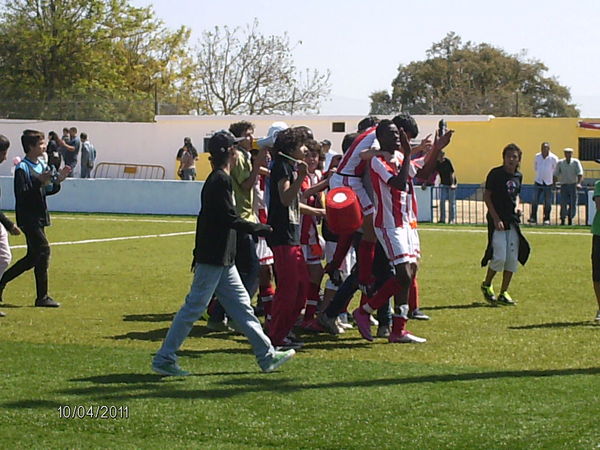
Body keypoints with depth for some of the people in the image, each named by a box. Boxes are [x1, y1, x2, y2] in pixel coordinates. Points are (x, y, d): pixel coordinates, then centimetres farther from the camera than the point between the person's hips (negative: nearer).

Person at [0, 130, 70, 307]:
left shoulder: (42, 166, 13)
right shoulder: (22, 168, -13)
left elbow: (47, 191, 19)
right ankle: (42, 297, -8)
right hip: (28, 217, -9)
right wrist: (39, 182, -27)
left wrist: (58, 180, 2)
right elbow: (20, 194, -20)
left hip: (39, 216, 9)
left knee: (33, 256, 10)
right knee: (43, 250, -14)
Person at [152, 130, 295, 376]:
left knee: (241, 305, 10)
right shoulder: (221, 180, -14)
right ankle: (164, 359, 0)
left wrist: (199, 253, 21)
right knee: (194, 308, -5)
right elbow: (230, 218, -20)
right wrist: (260, 229, -11)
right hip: (215, 258, -10)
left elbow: (204, 217, 18)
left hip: (223, 260, 10)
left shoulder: (214, 180, 15)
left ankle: (267, 356, 13)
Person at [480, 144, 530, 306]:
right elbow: (487, 196, -8)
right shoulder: (496, 173, -7)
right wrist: (496, 218, -14)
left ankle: (503, 293, 13)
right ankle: (486, 285, 12)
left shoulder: (518, 176, 11)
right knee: (499, 257, -13)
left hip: (512, 221, 6)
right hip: (497, 220, -6)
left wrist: (517, 206, 4)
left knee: (512, 259, 3)